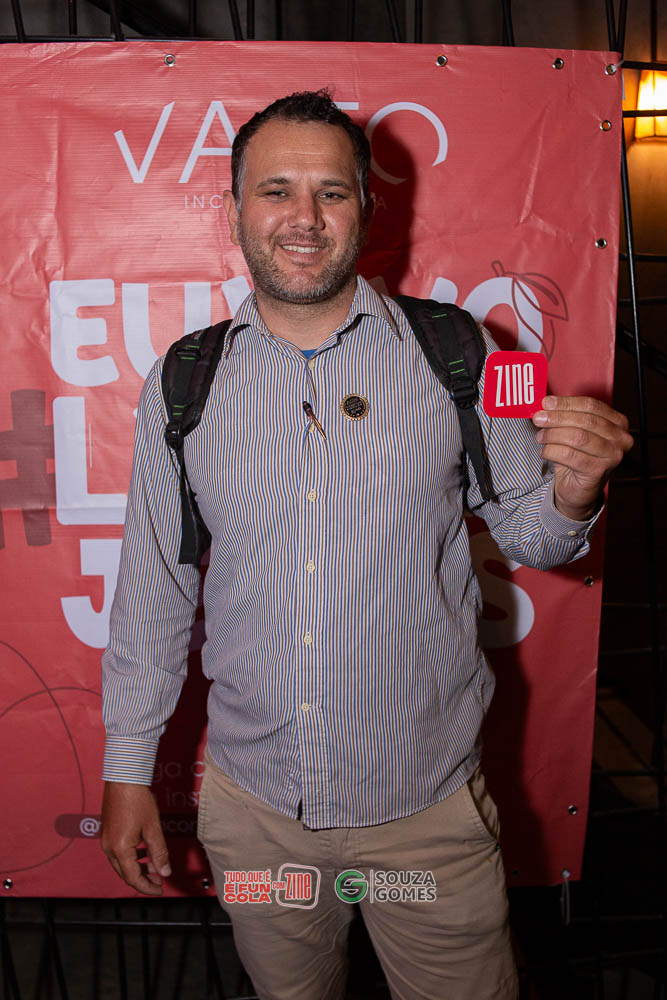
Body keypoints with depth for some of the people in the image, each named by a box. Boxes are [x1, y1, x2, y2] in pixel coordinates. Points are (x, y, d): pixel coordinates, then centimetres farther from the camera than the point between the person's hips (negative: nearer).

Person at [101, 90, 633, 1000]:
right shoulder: (183, 384, -3)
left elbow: (525, 532, 1)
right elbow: (154, 586, 3)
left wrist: (573, 490, -22)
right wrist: (127, 769, 6)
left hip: (429, 801, -1)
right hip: (252, 802, 2)